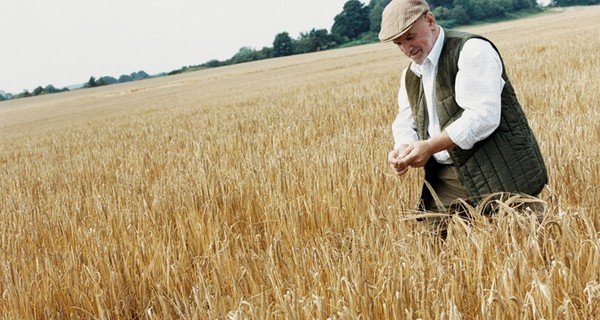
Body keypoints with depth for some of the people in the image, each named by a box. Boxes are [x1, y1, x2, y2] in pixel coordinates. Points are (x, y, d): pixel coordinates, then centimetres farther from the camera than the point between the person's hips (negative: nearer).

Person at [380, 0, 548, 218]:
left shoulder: (471, 50, -10)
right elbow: (405, 124, 15)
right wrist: (402, 149, -9)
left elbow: (483, 116, -21)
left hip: (499, 174, -7)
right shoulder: (410, 75, 16)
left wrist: (430, 146, -23)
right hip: (445, 183, 7)